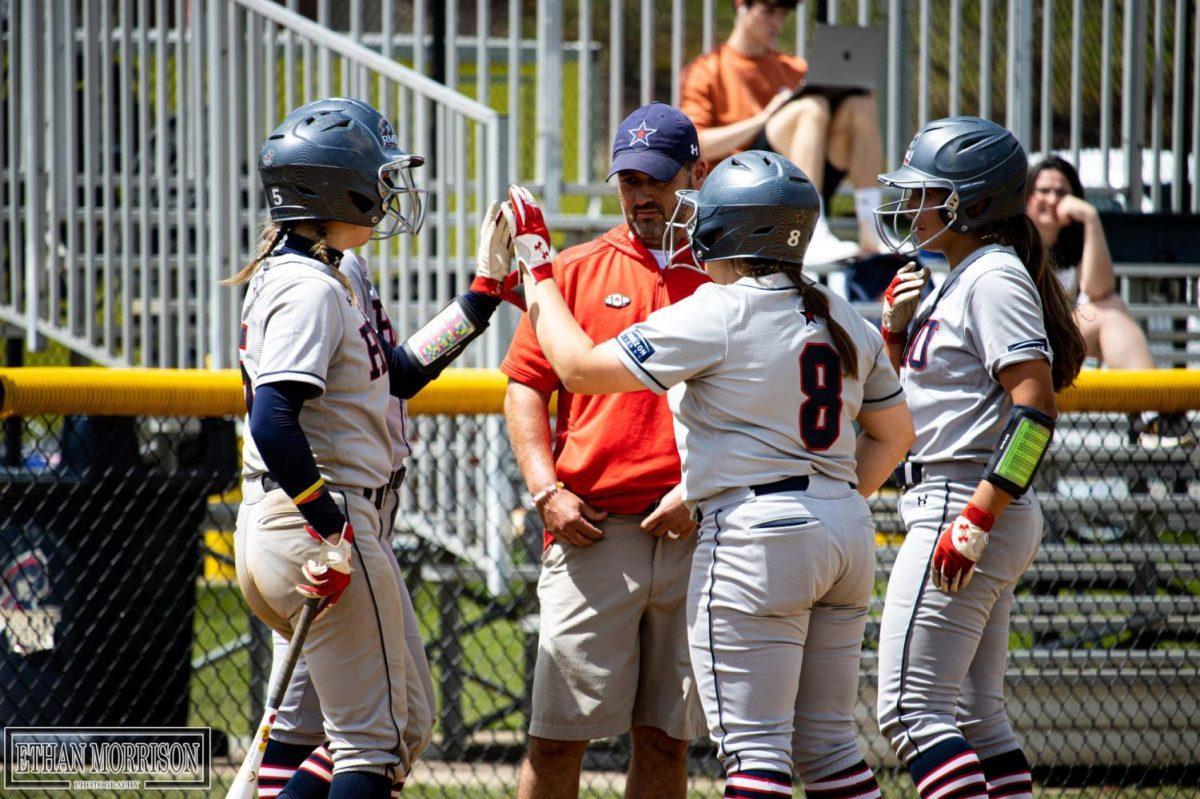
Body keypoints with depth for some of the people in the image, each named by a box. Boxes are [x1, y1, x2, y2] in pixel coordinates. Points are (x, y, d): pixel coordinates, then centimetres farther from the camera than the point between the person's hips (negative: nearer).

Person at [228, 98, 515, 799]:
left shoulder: (323, 280, 15)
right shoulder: (309, 289, -16)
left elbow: (398, 374, 21)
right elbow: (273, 423, -26)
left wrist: (485, 292, 21)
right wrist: (334, 533, -25)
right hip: (323, 529, -10)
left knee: (407, 717, 16)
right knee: (374, 739, -6)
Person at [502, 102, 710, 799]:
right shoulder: (576, 271, 10)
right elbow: (526, 386, 10)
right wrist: (548, 492, -3)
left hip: (695, 533, 0)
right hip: (592, 533, 0)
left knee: (666, 739, 5)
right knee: (558, 740, -4)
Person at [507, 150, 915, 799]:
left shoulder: (715, 315, -11)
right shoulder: (843, 319, 12)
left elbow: (580, 368, -7)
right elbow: (893, 435, 20)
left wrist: (536, 269, 4)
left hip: (757, 537, -8)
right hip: (849, 537, 8)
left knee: (754, 746, -7)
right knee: (827, 743, 13)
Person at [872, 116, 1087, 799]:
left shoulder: (995, 280, -12)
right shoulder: (958, 280, 17)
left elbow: (1036, 405, -22)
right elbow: (900, 395, 26)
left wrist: (976, 517, -27)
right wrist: (897, 331, 8)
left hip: (958, 503, -10)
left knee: (912, 708, -12)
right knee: (975, 713, 11)